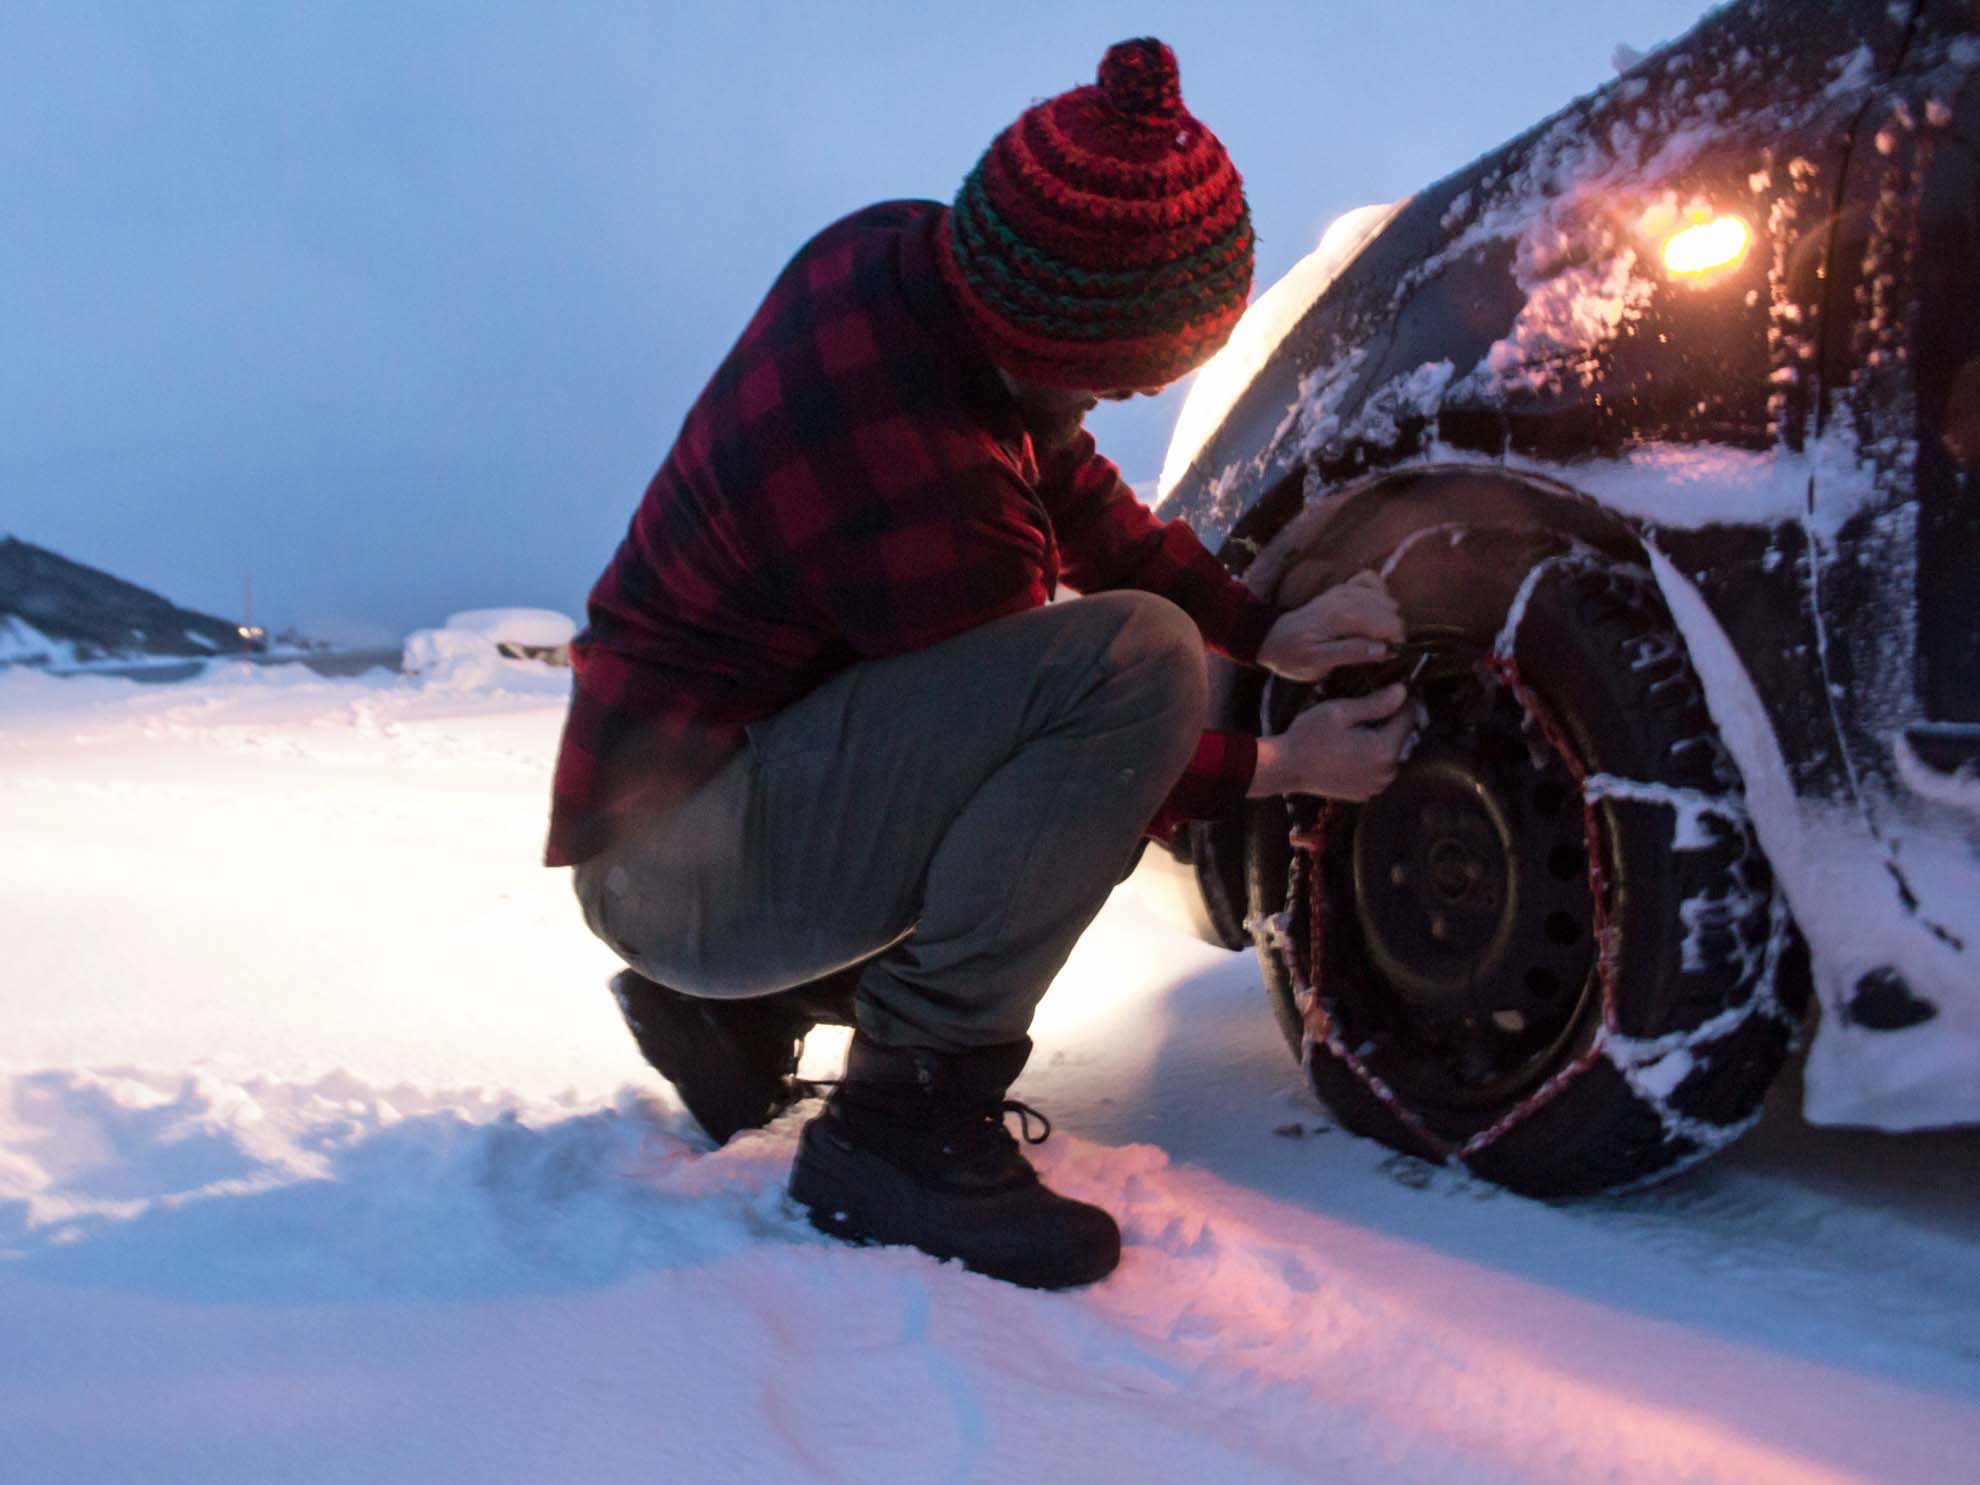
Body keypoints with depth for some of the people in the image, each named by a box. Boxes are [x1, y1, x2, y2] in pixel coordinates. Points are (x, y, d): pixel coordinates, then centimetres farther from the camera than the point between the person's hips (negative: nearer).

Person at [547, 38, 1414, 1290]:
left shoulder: (898, 255, -5)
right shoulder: (928, 502, -30)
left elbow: (1080, 497, 8)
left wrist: (1267, 633, 2)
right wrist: (1279, 769, -1)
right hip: (676, 852, -9)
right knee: (1136, 658, -26)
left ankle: (739, 1007, 17)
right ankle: (909, 1117, -18)